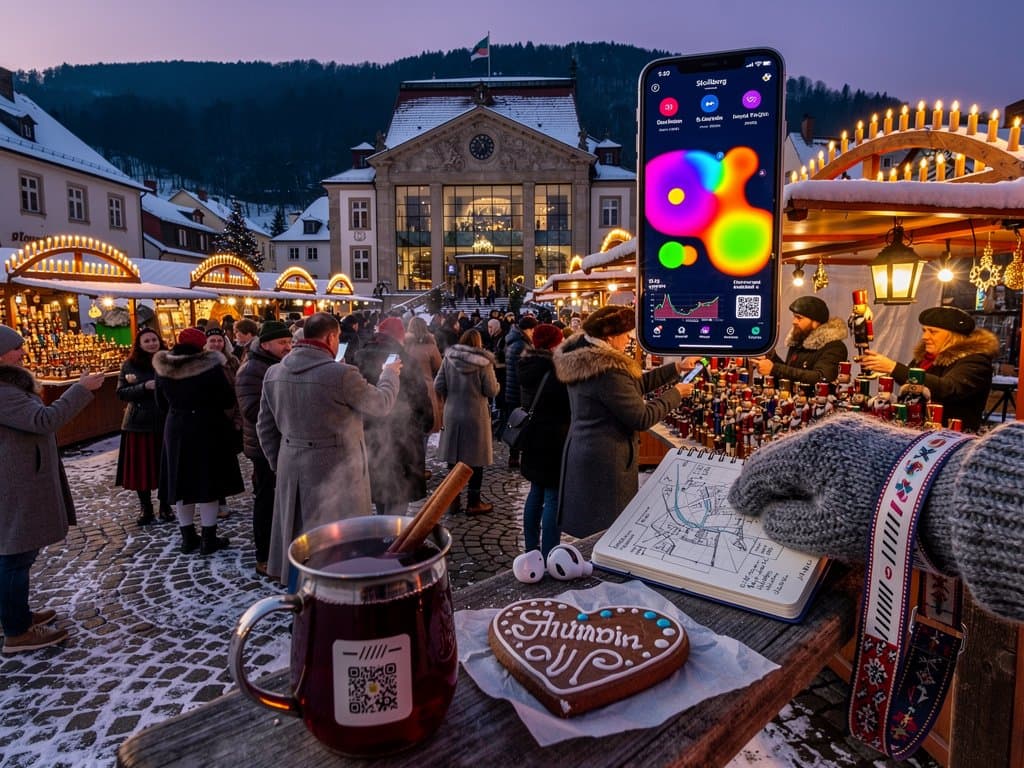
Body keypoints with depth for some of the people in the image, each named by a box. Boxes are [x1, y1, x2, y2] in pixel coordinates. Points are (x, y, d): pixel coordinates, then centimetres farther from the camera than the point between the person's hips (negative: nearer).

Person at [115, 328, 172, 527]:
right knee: (141, 467, 4)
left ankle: (165, 507, 22)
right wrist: (144, 386, -17)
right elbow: (121, 393, -3)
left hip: (165, 421, 0)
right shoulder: (130, 365, 3)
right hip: (139, 423, 0)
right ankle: (146, 509, 19)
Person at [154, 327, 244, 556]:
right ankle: (209, 539, 10)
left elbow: (162, 403, 11)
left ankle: (188, 537, 23)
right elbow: (229, 400, -9)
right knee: (208, 483, 4)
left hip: (176, 430, 4)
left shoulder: (163, 369, 0)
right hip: (208, 430, -4)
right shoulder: (210, 366, -15)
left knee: (182, 484, 13)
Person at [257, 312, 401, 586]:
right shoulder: (341, 373, -20)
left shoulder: (274, 373, 2)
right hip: (335, 472, -6)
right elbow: (381, 404, -6)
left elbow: (265, 427, 9)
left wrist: (278, 463, 19)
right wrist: (390, 374, 12)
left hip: (292, 470, 7)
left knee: (298, 538, 20)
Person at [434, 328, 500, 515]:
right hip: (476, 415, -3)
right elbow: (491, 391, -9)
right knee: (475, 459, 8)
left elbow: (438, 386, -2)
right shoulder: (483, 362, -10)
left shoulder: (448, 358, -2)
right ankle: (473, 503, 16)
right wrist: (494, 380, 11)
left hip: (452, 414, 3)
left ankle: (452, 501, 19)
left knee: (453, 457, 12)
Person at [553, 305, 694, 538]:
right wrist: (675, 394, -6)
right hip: (604, 462, -10)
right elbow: (642, 418, -20)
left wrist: (675, 369, 13)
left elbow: (632, 385, 14)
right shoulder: (607, 370, -25)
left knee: (594, 531, 21)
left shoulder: (585, 358, 6)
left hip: (584, 451, 10)